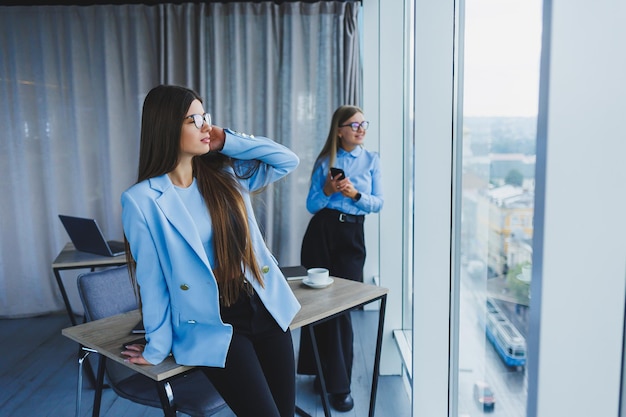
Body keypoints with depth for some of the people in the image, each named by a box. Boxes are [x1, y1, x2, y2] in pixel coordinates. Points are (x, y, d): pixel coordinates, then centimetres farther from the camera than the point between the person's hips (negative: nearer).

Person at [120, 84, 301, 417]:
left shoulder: (225, 174, 3)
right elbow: (152, 279, -7)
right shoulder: (142, 200, -11)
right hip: (210, 326, -5)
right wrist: (157, 348, 1)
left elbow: (287, 161, 4)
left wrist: (228, 141, -4)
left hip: (264, 308, 5)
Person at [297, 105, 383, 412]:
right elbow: (311, 205, 4)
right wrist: (328, 191, -14)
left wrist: (355, 194, -14)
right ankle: (321, 372, 19)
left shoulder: (372, 160, 8)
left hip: (352, 236, 0)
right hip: (322, 232, 0)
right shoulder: (325, 161, 6)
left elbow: (378, 203, 3)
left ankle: (339, 384, 8)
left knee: (343, 307, -3)